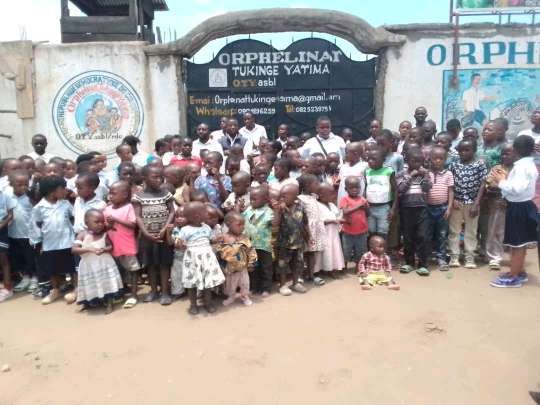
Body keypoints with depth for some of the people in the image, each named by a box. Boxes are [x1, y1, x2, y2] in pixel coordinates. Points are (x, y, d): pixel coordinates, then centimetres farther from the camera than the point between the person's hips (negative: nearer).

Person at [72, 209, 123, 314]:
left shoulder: (104, 234, -3)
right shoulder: (82, 235, -7)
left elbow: (110, 246, 0)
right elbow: (74, 250, -15)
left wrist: (104, 249, -22)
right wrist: (89, 249, -27)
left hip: (104, 264, 0)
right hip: (89, 266, 0)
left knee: (107, 283, -1)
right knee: (90, 286, 12)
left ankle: (109, 304, 15)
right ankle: (88, 303, 38)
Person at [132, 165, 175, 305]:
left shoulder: (166, 194, -1)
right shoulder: (138, 196, -3)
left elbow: (172, 212, -3)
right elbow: (138, 217, -6)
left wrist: (164, 229, -14)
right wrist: (146, 233, -14)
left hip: (163, 234, 0)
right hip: (146, 235, 0)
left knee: (164, 263, 4)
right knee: (150, 263, 11)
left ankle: (165, 291, 14)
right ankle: (153, 290, 25)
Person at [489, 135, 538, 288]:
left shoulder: (521, 166, -20)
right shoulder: (529, 164, 10)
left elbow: (517, 189, -28)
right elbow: (521, 185, 11)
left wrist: (501, 182, -17)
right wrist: (506, 178, 8)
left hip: (518, 207, -10)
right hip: (524, 205, 10)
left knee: (517, 244, -2)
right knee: (520, 243, 18)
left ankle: (513, 277, 7)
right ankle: (520, 272, 29)